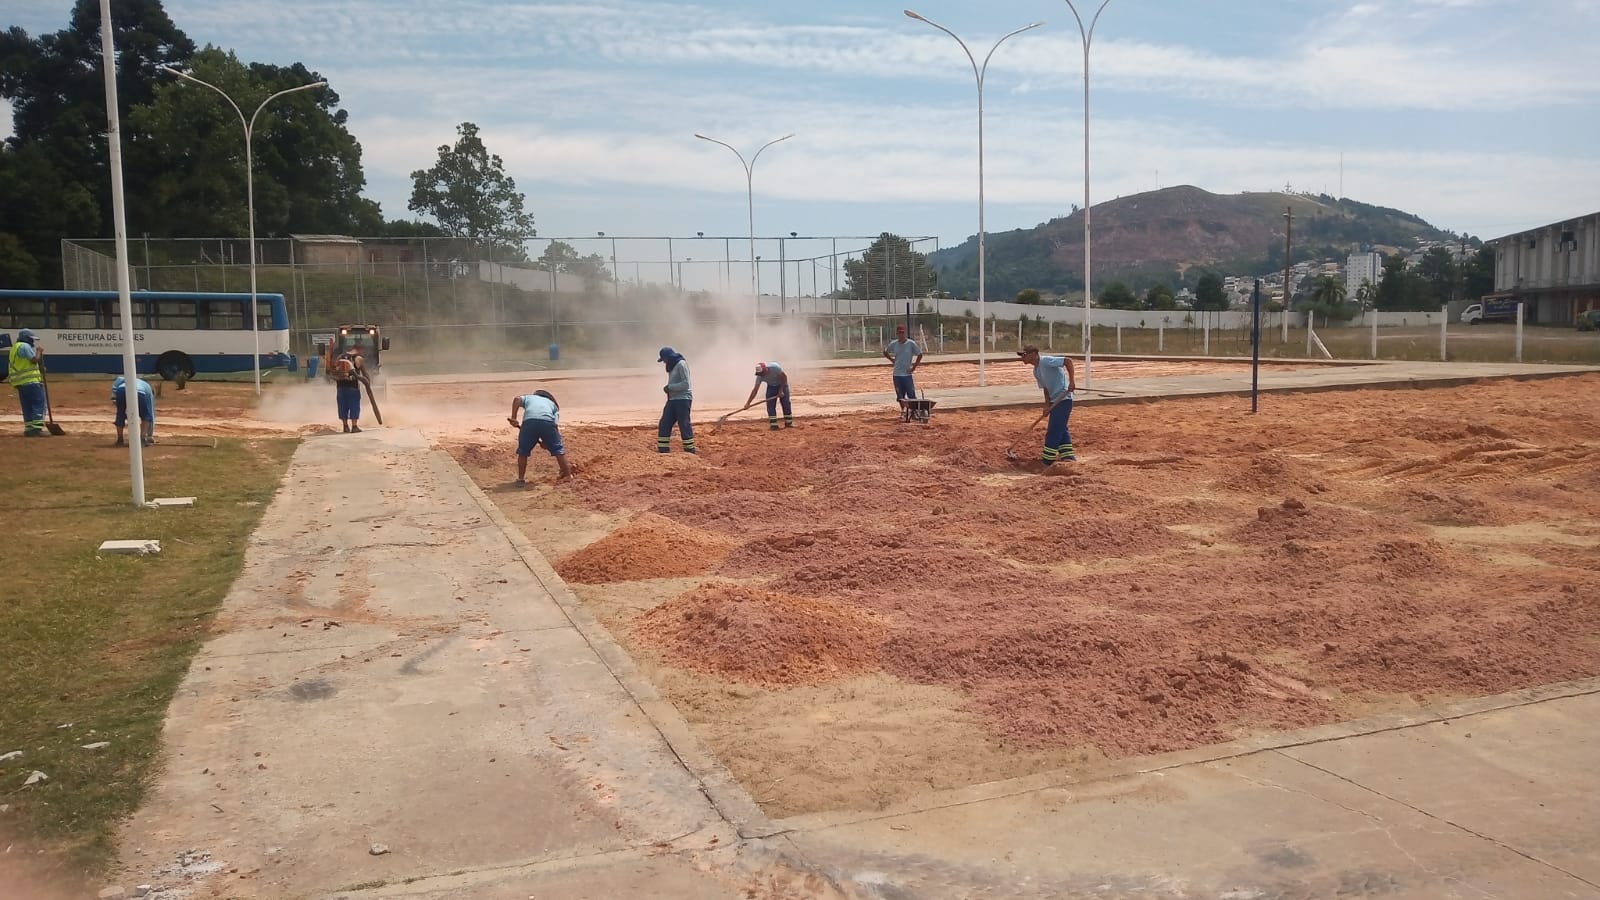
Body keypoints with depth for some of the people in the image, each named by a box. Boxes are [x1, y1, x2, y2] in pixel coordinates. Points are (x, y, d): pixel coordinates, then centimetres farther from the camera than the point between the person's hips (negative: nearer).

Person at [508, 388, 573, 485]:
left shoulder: (528, 397, 36)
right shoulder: (553, 403, 36)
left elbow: (517, 400, 12)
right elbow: (556, 425, 20)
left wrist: (513, 418, 8)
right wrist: (547, 441, 23)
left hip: (529, 421, 0)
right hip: (548, 421, 0)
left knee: (523, 451, 17)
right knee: (558, 449, 16)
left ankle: (521, 479, 19)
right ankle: (568, 475, 20)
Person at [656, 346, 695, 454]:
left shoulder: (681, 364, -12)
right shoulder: (672, 366, 17)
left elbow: (685, 384, -19)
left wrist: (670, 387, -15)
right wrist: (667, 388, 7)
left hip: (683, 399, -9)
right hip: (672, 400, 9)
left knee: (684, 426, -6)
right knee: (664, 424, 6)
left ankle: (690, 451, 0)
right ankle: (663, 450, 10)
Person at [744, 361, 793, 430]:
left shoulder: (775, 367, -34)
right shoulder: (759, 376, -23)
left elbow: (784, 376, -22)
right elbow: (755, 390, -22)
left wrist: (781, 390, -22)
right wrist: (748, 403, -28)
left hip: (782, 384, -3)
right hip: (771, 387, 3)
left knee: (786, 404, -5)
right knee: (770, 406, -8)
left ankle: (788, 423, 5)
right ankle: (773, 425, -4)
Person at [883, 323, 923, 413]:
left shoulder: (911, 344, -7)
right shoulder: (893, 344, 1)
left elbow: (920, 354, 1)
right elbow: (885, 352, 18)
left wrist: (914, 367, -4)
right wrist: (892, 360, 6)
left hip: (907, 374, -3)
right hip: (897, 374, 3)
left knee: (912, 395, -6)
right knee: (900, 396, 8)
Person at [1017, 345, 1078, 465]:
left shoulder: (1046, 361, -16)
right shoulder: (1036, 371, 13)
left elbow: (1067, 361, -23)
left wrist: (1072, 381, -30)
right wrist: (1047, 403, 0)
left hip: (1063, 399, -10)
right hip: (1055, 400, 10)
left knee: (1054, 429, -7)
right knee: (1061, 429, 16)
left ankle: (1048, 459, -1)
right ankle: (1068, 455, 23)